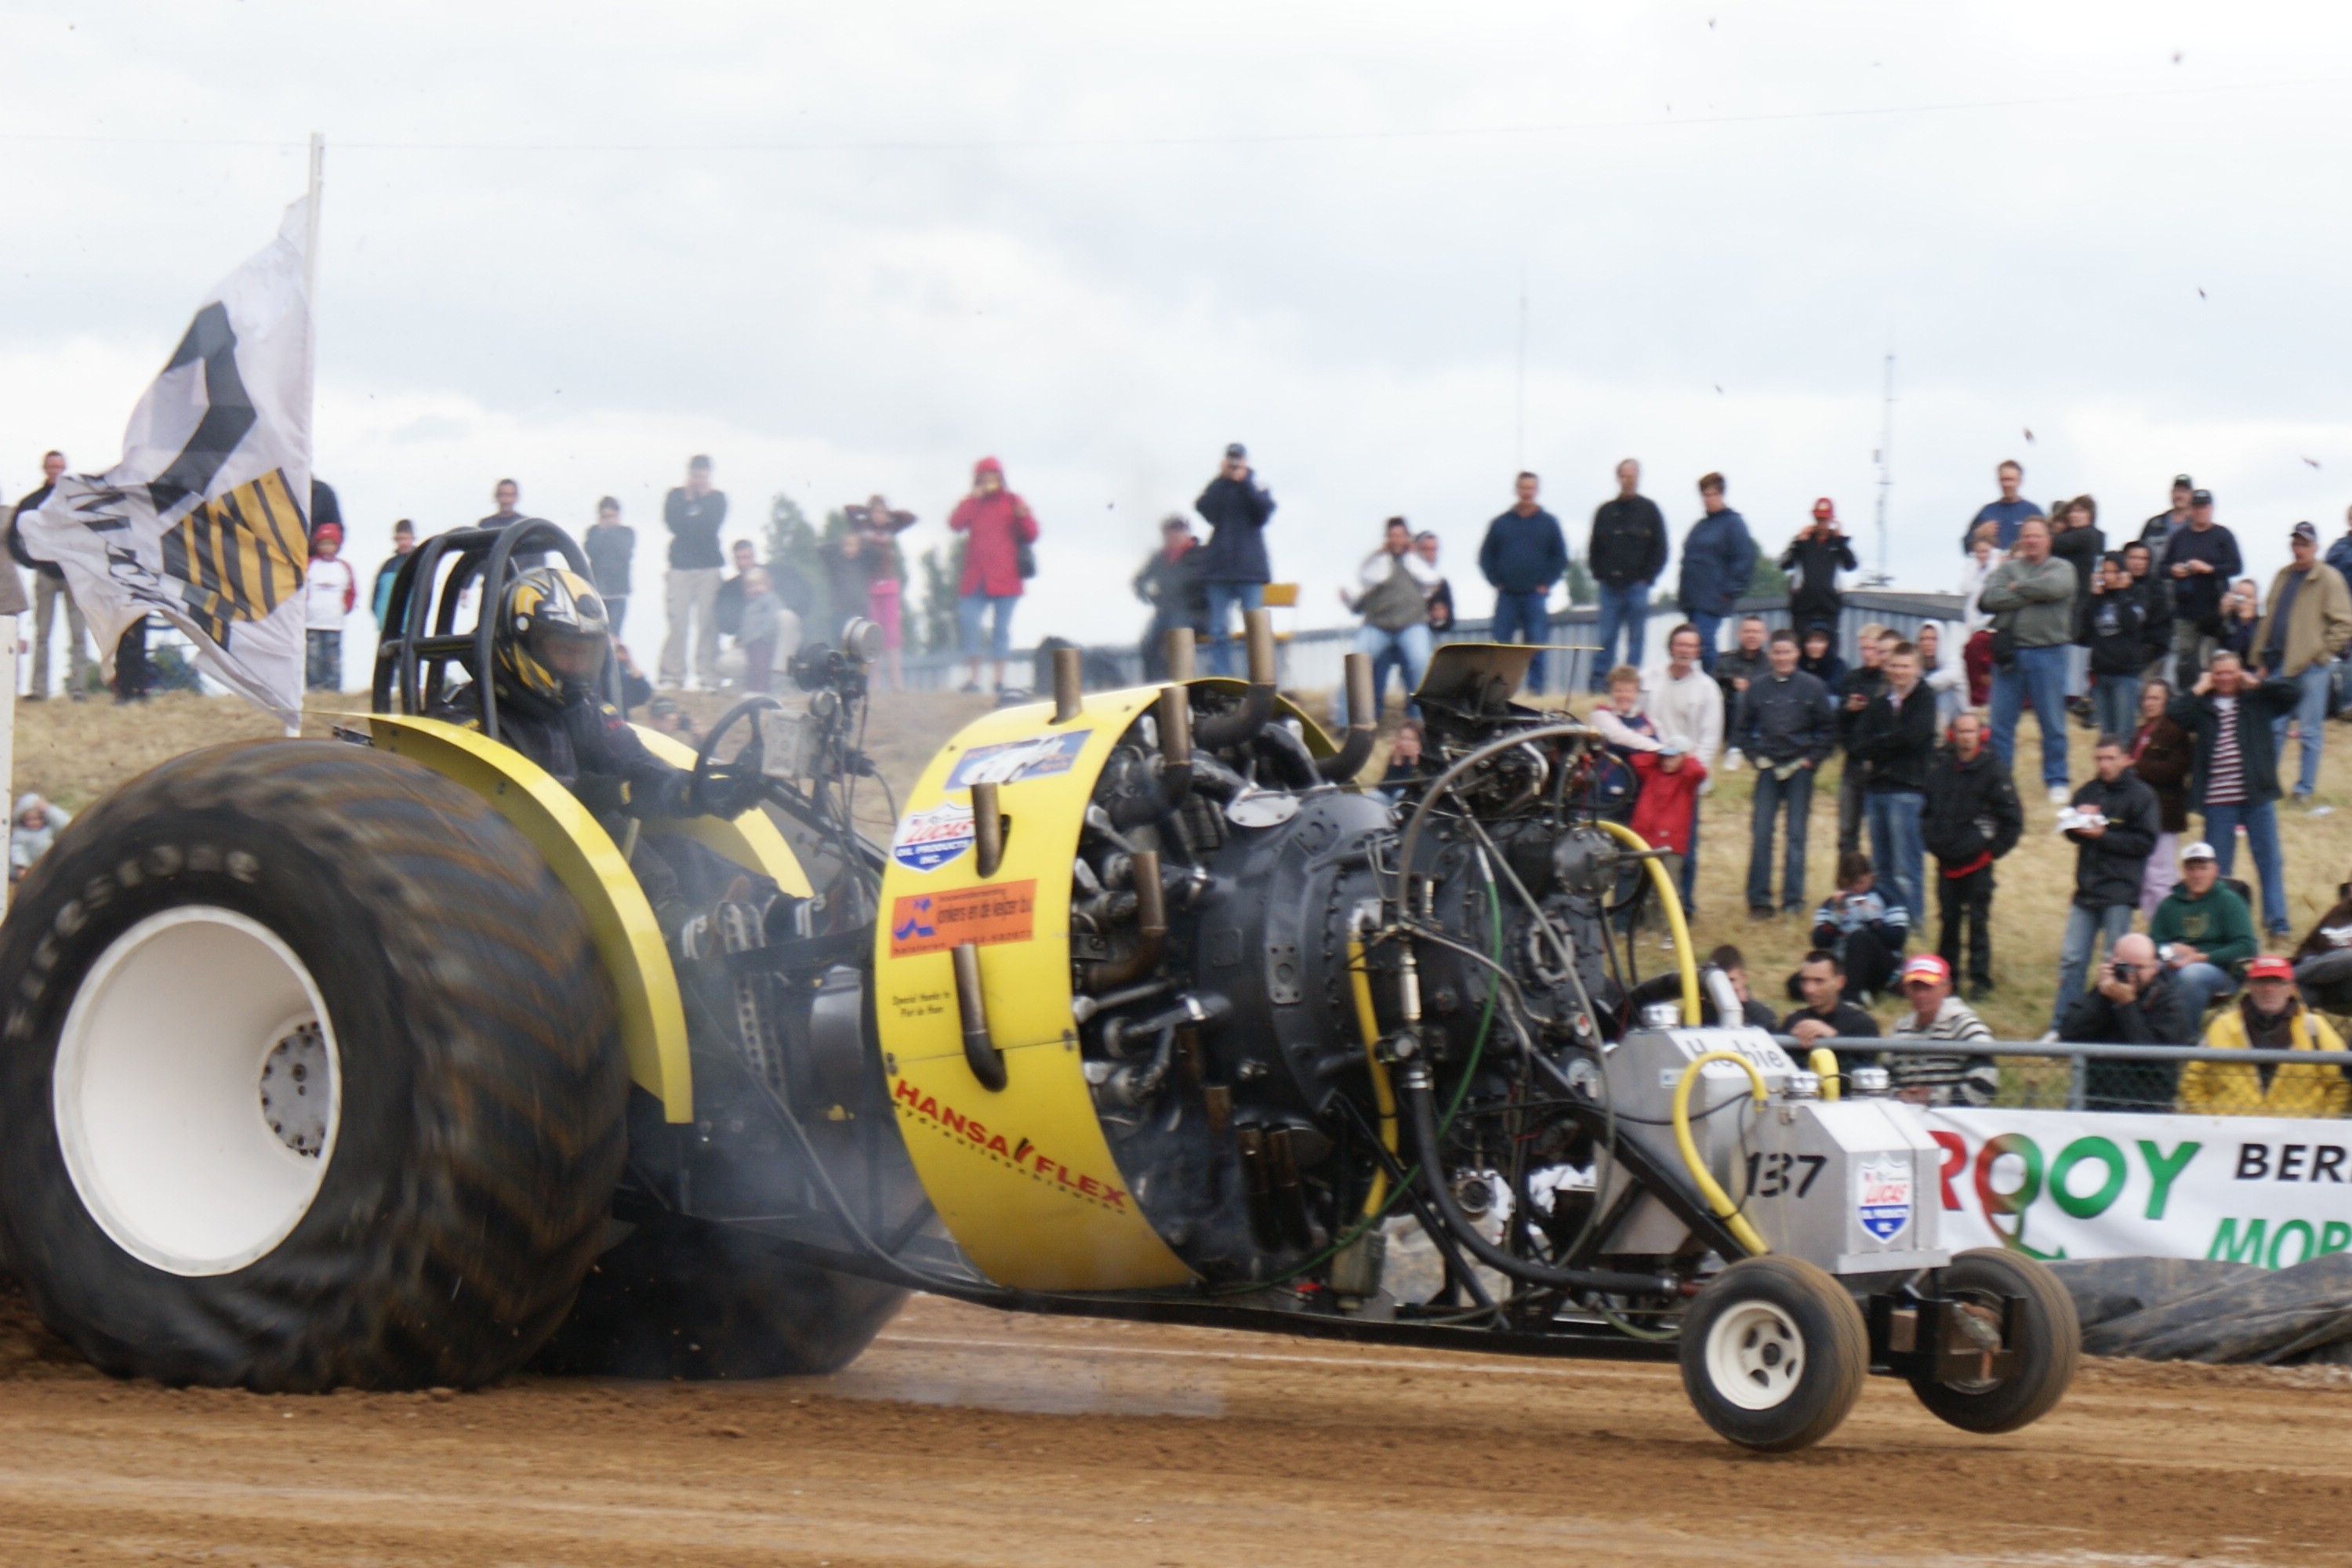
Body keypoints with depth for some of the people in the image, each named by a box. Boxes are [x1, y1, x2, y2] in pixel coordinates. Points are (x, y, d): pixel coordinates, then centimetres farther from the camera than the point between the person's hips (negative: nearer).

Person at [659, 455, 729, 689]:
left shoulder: (717, 498, 10)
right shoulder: (676, 496, 11)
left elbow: (713, 526, -5)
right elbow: (673, 523, -4)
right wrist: (688, 499, -4)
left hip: (710, 566, 0)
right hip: (680, 565, 0)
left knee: (708, 623, -6)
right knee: (677, 623, -8)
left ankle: (708, 676, -5)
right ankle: (672, 676, -7)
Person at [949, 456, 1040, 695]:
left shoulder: (1012, 503, 8)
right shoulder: (971, 504, 13)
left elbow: (1031, 536, 3)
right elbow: (955, 524, -6)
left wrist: (1024, 517, -17)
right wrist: (974, 499, -9)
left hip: (1005, 578, -2)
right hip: (976, 577, 2)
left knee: (1001, 626, -3)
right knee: (966, 620, -10)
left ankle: (1000, 679, 0)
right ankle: (974, 677, -4)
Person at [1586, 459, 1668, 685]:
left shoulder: (1649, 510, 4)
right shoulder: (1605, 511, 11)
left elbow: (1660, 548, 3)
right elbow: (1594, 548, 15)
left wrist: (1647, 578, -5)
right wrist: (1598, 574, 2)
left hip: (1637, 585, -2)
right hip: (1610, 586, 2)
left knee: (1636, 637, 1)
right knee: (1606, 637, 0)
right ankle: (1597, 682, 1)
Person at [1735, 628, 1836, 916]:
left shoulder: (1813, 688, -1)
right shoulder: (1757, 690, 4)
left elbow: (1828, 730, 3)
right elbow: (1741, 730, 13)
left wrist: (1811, 759, -4)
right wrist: (1755, 756, 2)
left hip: (1799, 770, -1)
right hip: (1768, 770, 1)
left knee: (1796, 835, 1)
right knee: (1760, 833, -3)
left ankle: (1793, 898, 7)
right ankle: (1758, 899, 1)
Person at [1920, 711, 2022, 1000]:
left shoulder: (1992, 770, -8)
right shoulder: (1940, 767, 4)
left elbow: (2013, 819, -6)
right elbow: (1927, 810, 19)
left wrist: (1993, 849, -7)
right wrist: (1931, 840, 8)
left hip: (1977, 861, -4)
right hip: (1946, 862, 4)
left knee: (1978, 922, -2)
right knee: (1948, 919, 11)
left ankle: (1980, 979, 3)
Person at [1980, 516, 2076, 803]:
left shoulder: (2061, 569, 6)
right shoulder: (2008, 568, 10)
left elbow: (2053, 588, -17)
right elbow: (1991, 598, -8)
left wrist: (2018, 588, -6)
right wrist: (2031, 595, -11)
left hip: (2048, 653, -2)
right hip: (2009, 652, 2)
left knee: (2053, 722, 3)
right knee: (2001, 722, 3)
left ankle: (2057, 781, 10)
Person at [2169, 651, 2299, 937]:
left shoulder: (2257, 700, 6)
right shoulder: (2203, 705, 3)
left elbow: (2292, 695, -3)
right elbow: (2174, 716, -12)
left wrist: (2256, 684, -2)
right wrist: (2199, 689, -8)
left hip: (2257, 796, 0)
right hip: (2218, 801, 0)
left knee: (2268, 859, 2)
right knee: (2217, 865, 6)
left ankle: (2276, 921, 5)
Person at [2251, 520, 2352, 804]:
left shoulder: (2328, 579, -7)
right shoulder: (2283, 577, 14)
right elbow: (2269, 619, 18)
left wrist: (2322, 652, -12)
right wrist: (2262, 659, 12)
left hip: (2311, 665, -6)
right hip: (2279, 664, 6)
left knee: (2309, 732, 1)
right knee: (2272, 727, 9)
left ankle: (2305, 789, 8)